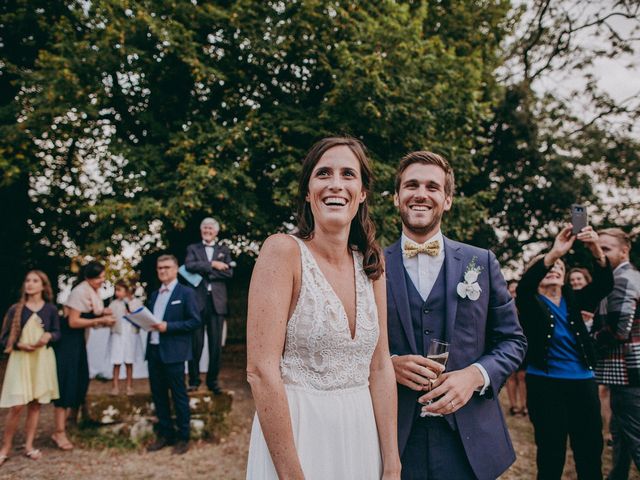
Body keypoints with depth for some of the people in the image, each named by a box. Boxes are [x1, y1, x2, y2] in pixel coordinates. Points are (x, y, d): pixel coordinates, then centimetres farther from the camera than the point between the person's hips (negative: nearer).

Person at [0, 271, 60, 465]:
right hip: (20, 359, -2)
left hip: (43, 359, 2)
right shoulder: (16, 309, -2)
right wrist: (19, 344, -16)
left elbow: (57, 332, 8)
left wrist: (49, 336, -13)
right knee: (16, 405, -7)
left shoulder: (50, 309, 2)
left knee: (35, 404, 7)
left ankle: (29, 445, 18)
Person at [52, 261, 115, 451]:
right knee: (67, 381, -8)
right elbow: (73, 322, -23)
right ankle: (59, 432, -3)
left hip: (79, 338, 9)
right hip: (68, 338, -9)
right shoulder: (80, 291, -21)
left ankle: (72, 416, 32)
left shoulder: (93, 291, 6)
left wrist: (103, 314, -6)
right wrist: (100, 320, -23)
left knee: (80, 380, 15)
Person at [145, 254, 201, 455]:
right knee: (158, 395, 12)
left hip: (173, 353, -7)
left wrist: (168, 326, -17)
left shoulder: (186, 293, -4)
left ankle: (183, 437, 12)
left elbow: (195, 321, -10)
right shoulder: (154, 295, 18)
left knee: (179, 396, 1)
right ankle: (165, 434, 25)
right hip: (153, 350, 7)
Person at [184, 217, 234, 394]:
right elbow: (189, 266, -8)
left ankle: (212, 381, 13)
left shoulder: (223, 250, 15)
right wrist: (212, 264, -10)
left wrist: (204, 271, -6)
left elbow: (229, 273, 0)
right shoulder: (193, 248, 13)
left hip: (217, 301, 1)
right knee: (196, 343, -1)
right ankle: (194, 380, 10)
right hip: (197, 301, -1)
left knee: (216, 344, 3)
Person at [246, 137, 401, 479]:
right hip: (294, 432, -5)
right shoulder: (283, 251, -14)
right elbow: (261, 370, -18)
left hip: (361, 434, 6)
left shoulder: (370, 265, 2)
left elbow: (380, 367, 3)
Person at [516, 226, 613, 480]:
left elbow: (604, 285, -4)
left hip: (583, 383, 4)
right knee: (551, 457, 3)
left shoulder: (573, 299, 11)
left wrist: (597, 252, -24)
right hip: (545, 385, -4)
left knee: (591, 454, 10)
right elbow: (524, 285, -21)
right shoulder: (531, 303, 1)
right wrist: (553, 253, -34)